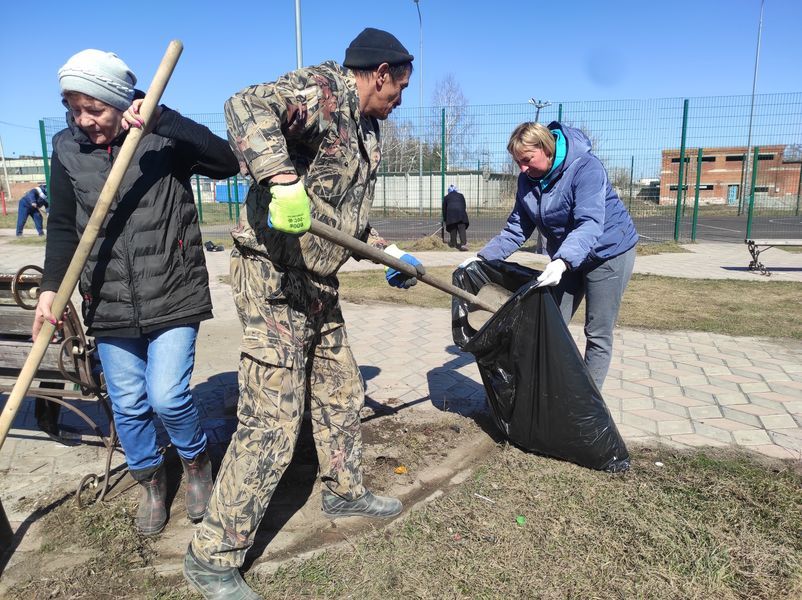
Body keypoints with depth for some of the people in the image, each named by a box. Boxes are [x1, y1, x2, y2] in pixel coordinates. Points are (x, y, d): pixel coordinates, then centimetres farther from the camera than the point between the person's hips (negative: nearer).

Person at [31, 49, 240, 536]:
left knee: (167, 397, -8)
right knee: (128, 405, 9)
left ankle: (197, 463, 24)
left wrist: (162, 119, -27)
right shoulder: (68, 148, 4)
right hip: (109, 301, 4)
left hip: (171, 295, -3)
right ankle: (151, 483, 34)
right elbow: (63, 226, 11)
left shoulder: (164, 137, -6)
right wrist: (51, 288, 2)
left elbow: (227, 161, -22)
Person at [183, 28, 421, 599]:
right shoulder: (322, 87, -11)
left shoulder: (365, 129, 18)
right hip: (274, 278, -10)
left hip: (319, 285, 10)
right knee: (271, 424, -7)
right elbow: (247, 106, -30)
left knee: (341, 394, 20)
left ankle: (344, 491, 43)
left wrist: (388, 251, 25)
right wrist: (282, 176, -43)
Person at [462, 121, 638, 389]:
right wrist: (483, 257, -12)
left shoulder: (585, 167, -26)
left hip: (608, 251, -6)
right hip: (567, 258, 7)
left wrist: (562, 261, -52)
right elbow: (517, 228, -1)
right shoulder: (528, 179, -5)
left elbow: (590, 224, -37)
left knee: (598, 334, 1)